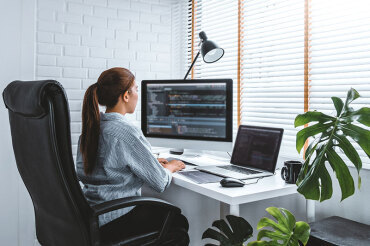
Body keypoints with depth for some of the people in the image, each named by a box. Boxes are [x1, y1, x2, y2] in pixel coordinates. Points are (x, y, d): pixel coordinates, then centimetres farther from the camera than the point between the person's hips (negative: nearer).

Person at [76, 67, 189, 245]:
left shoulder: (90, 127, 1)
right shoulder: (127, 132, -24)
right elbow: (160, 182, -16)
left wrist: (151, 162, 15)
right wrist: (170, 168, 6)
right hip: (115, 220, -8)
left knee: (162, 210, 26)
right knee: (179, 223, 13)